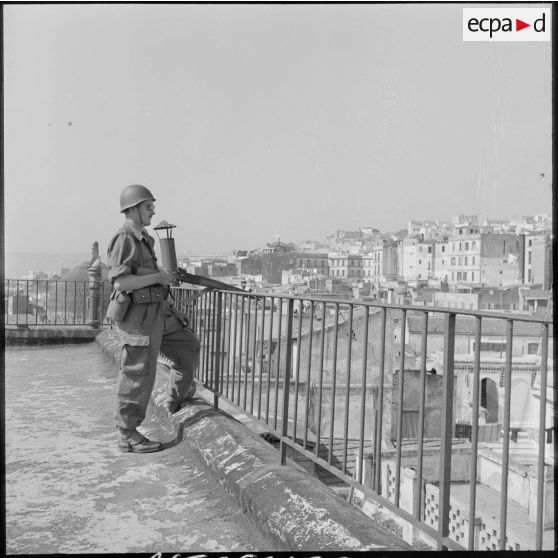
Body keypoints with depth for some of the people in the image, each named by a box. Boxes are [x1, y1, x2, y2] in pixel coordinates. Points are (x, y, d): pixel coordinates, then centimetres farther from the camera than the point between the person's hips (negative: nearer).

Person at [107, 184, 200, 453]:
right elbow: (120, 282, -25)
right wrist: (158, 277, -18)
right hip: (138, 316, -10)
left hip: (158, 312, 10)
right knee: (138, 376, -2)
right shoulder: (124, 240, -17)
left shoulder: (143, 238, 13)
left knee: (187, 347, 18)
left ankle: (177, 402, 34)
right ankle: (128, 436, 10)